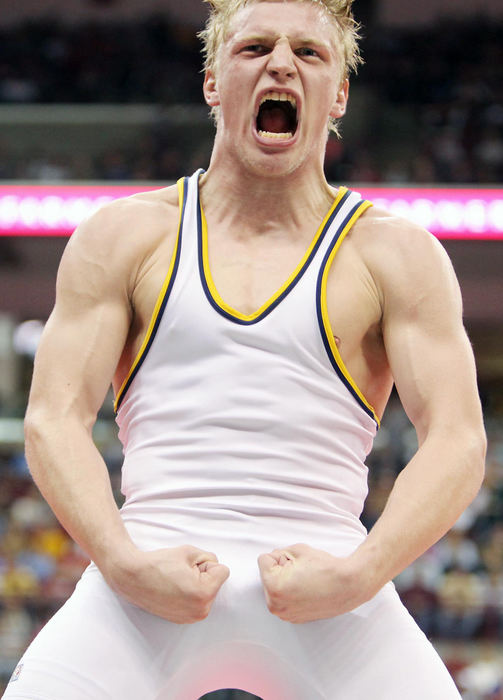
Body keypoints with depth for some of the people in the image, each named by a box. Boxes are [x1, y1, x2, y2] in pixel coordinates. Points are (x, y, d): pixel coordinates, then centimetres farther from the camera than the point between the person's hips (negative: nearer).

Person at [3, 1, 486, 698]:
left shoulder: (394, 254, 11)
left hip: (324, 582, 0)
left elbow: (458, 442, 2)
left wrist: (358, 575, -14)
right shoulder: (124, 236, 12)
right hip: (147, 579, 0)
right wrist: (123, 562, -12)